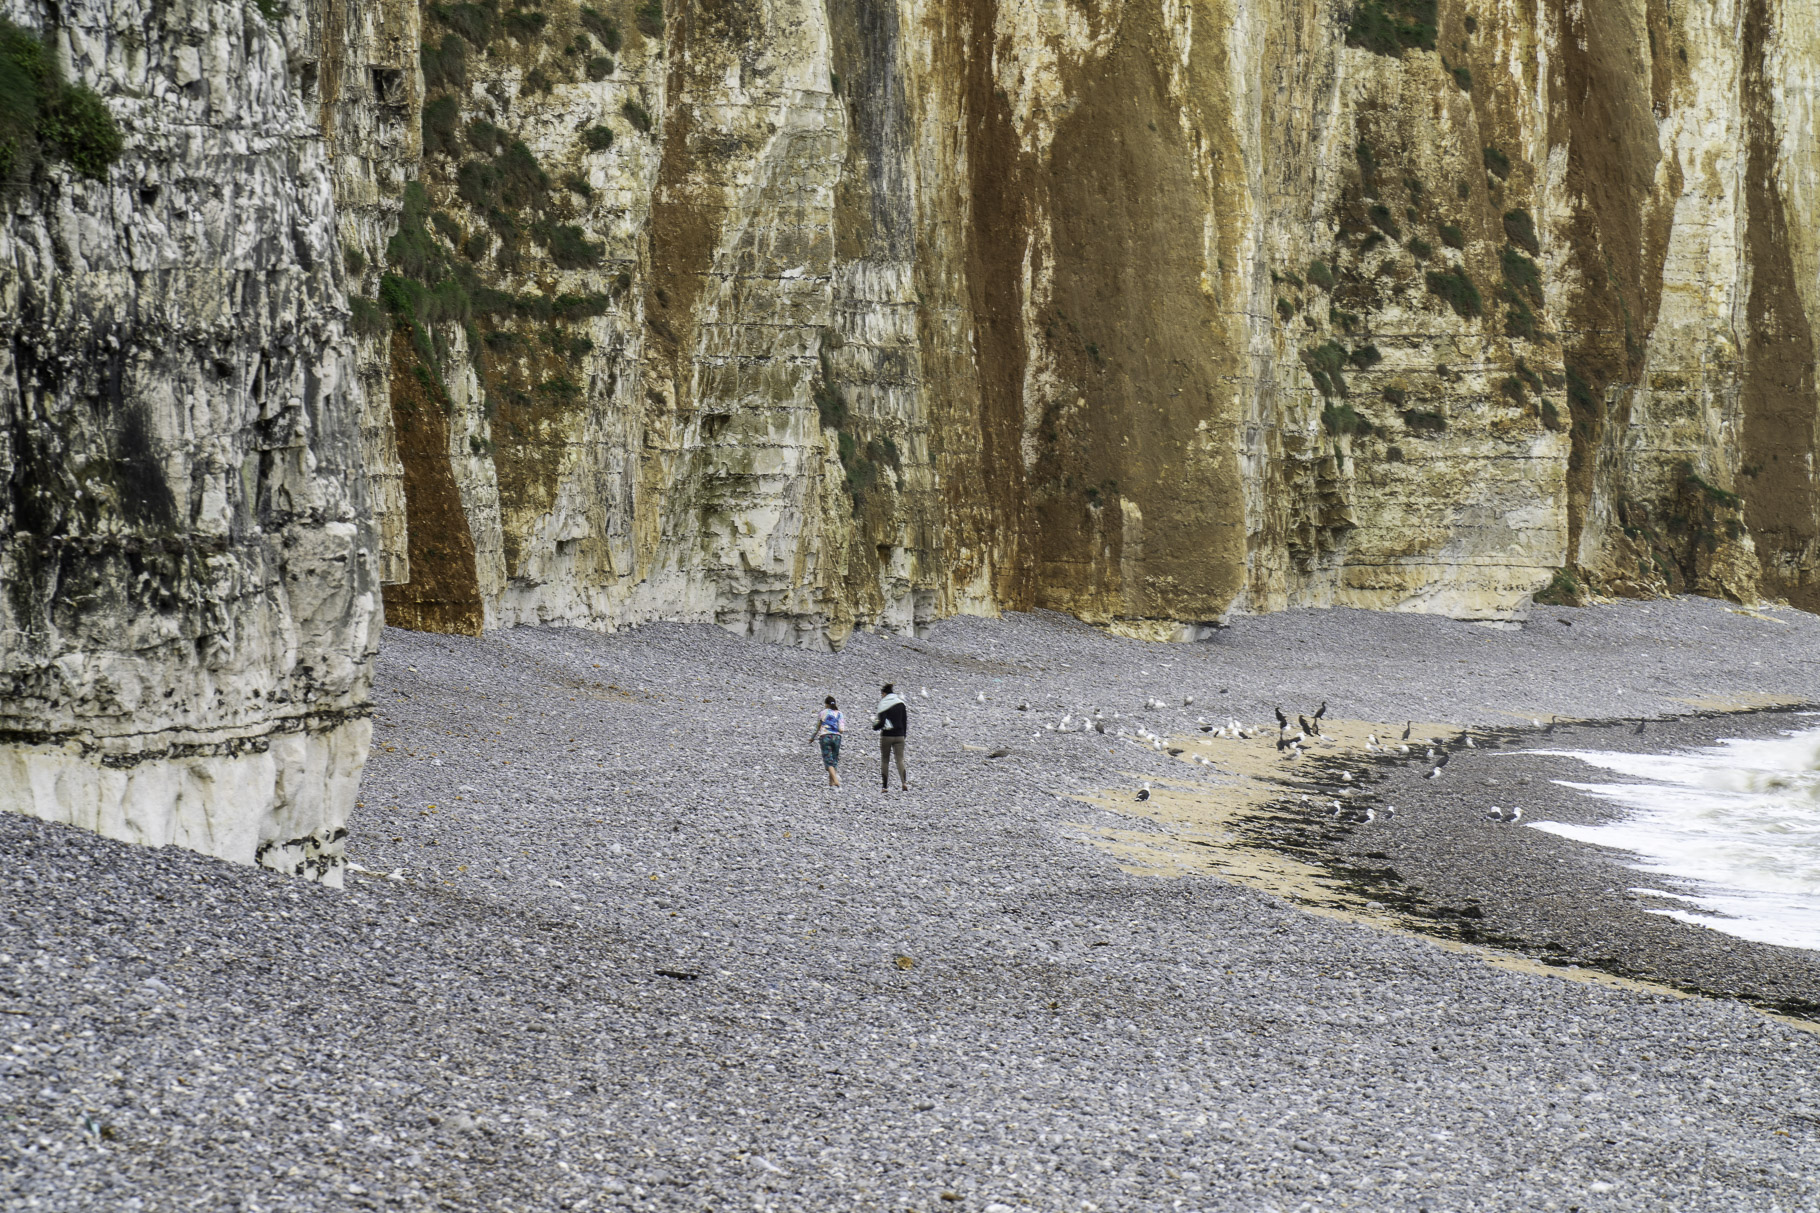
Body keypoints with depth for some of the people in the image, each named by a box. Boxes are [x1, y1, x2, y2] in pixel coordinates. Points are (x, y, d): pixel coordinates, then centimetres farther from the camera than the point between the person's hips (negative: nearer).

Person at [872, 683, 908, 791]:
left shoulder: (883, 704, -8)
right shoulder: (901, 703, 6)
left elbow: (881, 722, -14)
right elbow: (905, 721, 9)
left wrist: (875, 726, 6)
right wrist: (904, 734, 17)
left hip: (886, 736, -3)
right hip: (899, 735, 3)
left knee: (885, 761, 8)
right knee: (900, 759, -2)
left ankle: (885, 786, 8)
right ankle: (904, 782, -24)